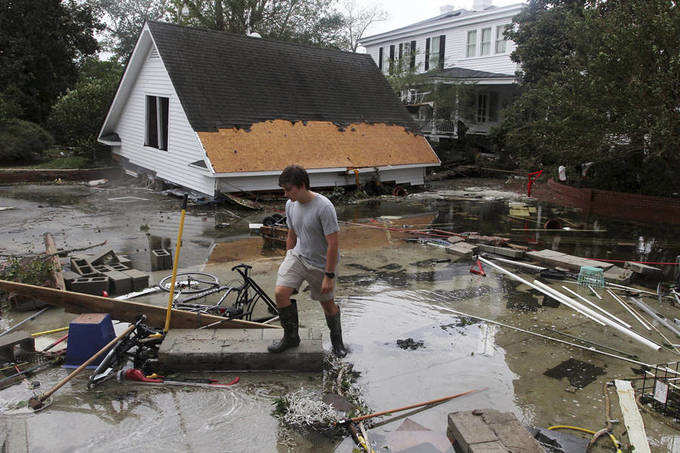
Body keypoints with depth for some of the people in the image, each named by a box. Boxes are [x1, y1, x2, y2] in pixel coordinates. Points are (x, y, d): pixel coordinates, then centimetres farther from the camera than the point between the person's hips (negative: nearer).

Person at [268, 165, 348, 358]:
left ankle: (337, 341, 36)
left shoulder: (324, 207, -24)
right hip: (298, 255, 5)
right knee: (280, 292, -13)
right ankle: (291, 337, 8)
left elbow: (333, 244, -22)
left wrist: (329, 275, -20)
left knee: (327, 303, 10)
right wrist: (288, 263, 18)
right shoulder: (291, 205, -1)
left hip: (321, 264, -5)